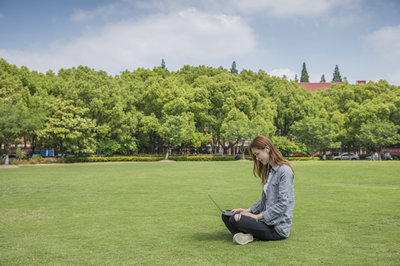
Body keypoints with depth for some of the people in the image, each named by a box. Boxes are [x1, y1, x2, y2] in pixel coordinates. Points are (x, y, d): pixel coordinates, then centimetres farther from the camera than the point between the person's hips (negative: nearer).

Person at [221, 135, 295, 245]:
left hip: (277, 227, -10)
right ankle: (243, 235, -18)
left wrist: (258, 216, -17)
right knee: (226, 216, 3)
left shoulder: (285, 171, -15)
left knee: (235, 220, -27)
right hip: (267, 220, 10)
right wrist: (248, 210, 4)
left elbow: (283, 204, -20)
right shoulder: (269, 170, 15)